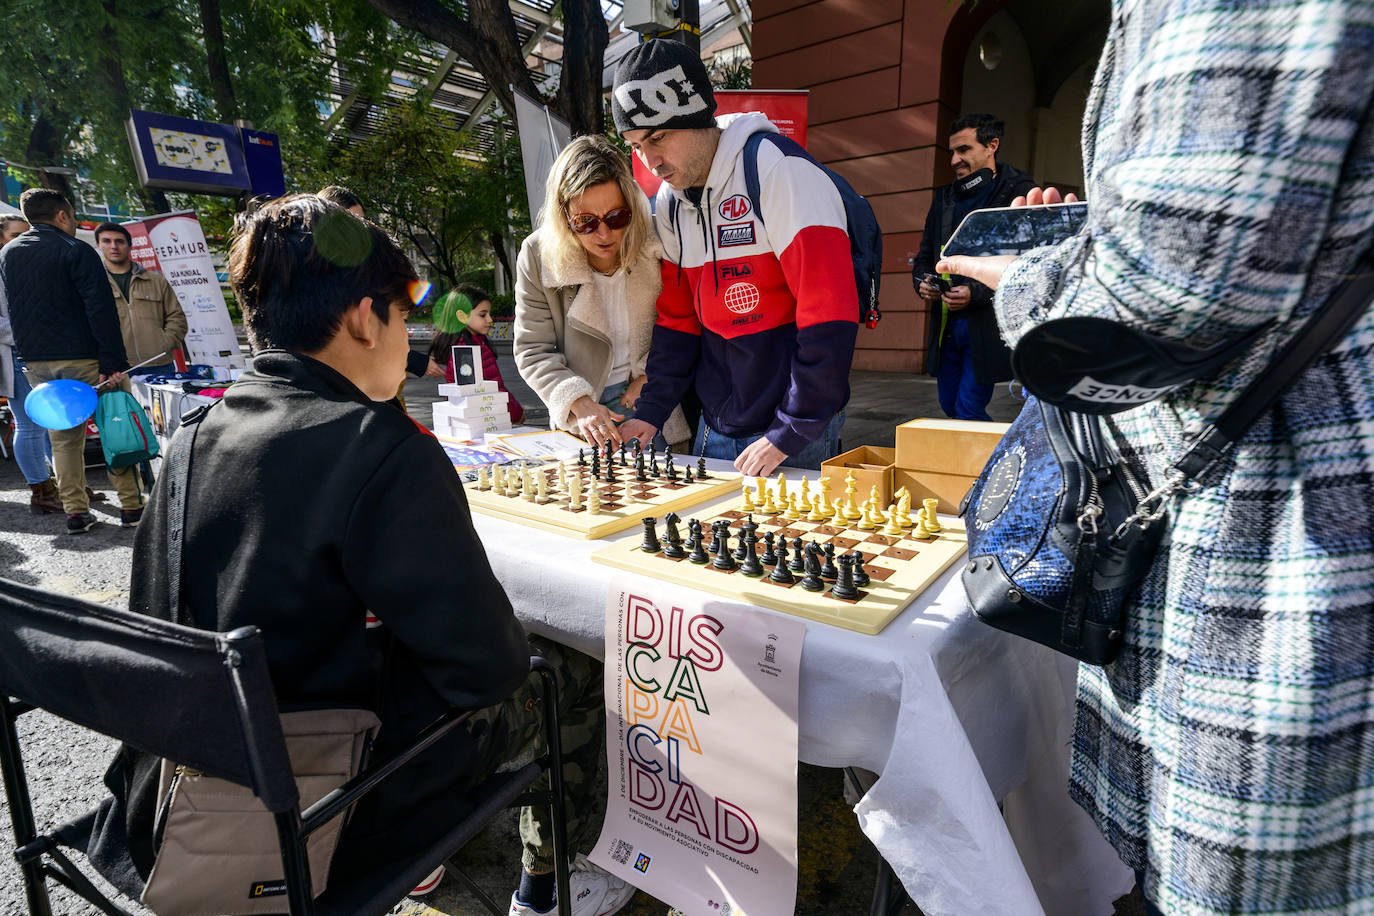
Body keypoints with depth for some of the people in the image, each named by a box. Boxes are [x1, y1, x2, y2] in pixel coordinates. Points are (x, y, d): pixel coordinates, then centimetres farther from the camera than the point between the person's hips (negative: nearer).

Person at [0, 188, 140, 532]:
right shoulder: (77, 251, -8)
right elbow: (101, 311, -17)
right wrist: (113, 363, -18)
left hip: (37, 362, 6)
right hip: (83, 358, -6)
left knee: (63, 438, 10)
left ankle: (75, 512, 11)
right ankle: (131, 506, 1)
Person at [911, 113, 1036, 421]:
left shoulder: (1018, 193, -5)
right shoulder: (944, 197, 15)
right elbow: (925, 255, 20)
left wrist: (975, 293, -21)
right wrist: (922, 281, -3)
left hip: (987, 328, -7)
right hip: (945, 325, 7)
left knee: (969, 412, -9)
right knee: (950, 407, 15)